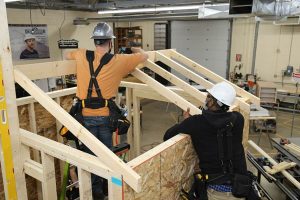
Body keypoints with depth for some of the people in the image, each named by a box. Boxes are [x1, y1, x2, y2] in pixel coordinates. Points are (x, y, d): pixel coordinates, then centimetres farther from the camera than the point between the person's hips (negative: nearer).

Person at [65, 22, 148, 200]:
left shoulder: (82, 56, -2)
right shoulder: (119, 61, -8)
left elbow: (67, 55, 21)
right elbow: (144, 56, 5)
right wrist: (134, 49, 25)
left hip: (86, 115, 1)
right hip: (106, 116, -1)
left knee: (90, 154, 14)